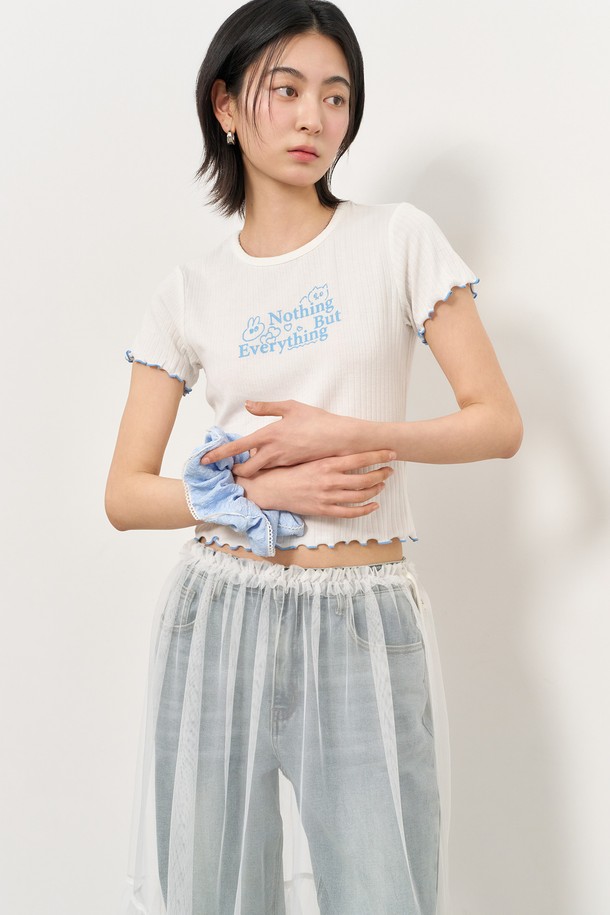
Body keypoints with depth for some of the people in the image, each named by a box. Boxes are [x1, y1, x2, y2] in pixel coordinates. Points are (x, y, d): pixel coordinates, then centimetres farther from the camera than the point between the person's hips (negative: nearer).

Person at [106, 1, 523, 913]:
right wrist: (263, 491, -12)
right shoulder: (190, 292, 5)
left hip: (365, 623, -1)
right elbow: (124, 495, 3)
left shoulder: (399, 239, 1)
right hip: (221, 617, 2)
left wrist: (344, 433, -14)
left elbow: (498, 423, -2)